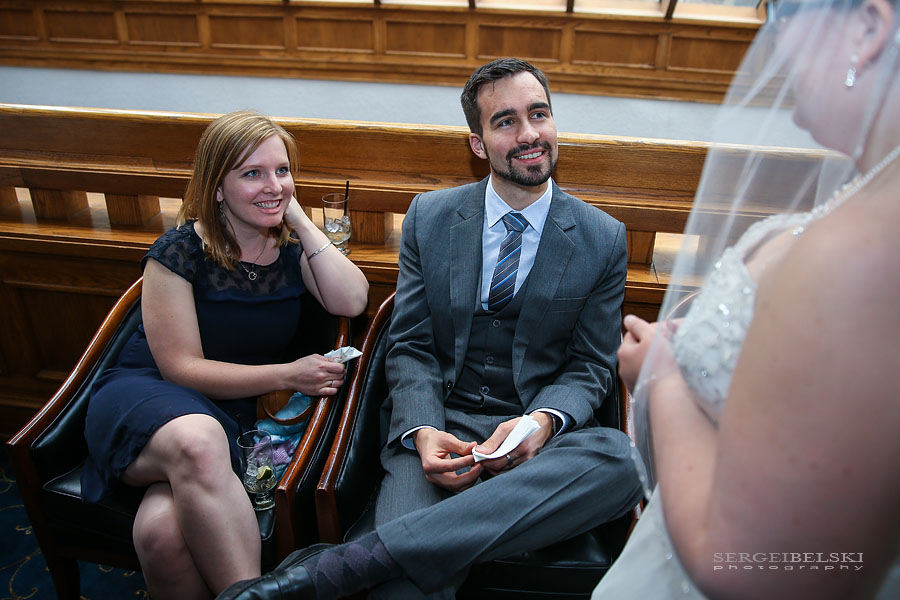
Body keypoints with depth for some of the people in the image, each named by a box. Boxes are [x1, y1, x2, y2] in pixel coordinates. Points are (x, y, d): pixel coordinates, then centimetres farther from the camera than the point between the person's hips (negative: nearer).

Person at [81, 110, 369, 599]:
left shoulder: (291, 246, 5)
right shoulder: (180, 252, -8)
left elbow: (351, 302, -13)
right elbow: (181, 367, -9)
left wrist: (299, 219, -8)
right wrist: (288, 375, -14)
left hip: (234, 415, 2)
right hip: (146, 396, -2)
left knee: (163, 531, -31)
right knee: (197, 441, -40)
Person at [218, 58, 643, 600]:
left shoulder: (604, 239, 3)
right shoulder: (429, 217, 4)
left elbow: (591, 366, 6)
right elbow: (411, 347, 4)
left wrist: (544, 422, -17)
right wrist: (422, 431, -16)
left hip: (539, 433, 3)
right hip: (442, 425, -3)